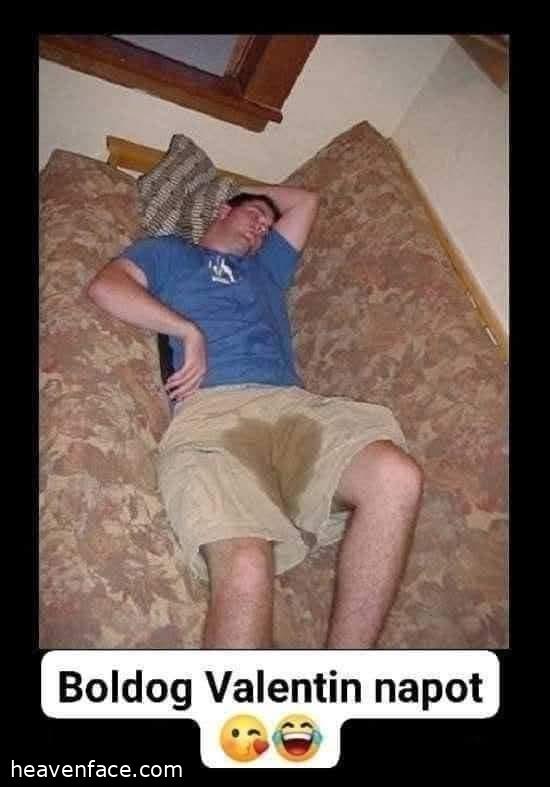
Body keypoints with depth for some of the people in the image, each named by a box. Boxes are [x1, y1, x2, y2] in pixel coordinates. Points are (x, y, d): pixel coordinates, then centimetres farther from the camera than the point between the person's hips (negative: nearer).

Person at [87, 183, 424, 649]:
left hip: (292, 404, 5)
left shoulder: (267, 266, 41)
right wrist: (190, 331, 3)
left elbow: (307, 201, 51)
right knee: (246, 569, -34)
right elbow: (106, 288, 11)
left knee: (397, 478, -29)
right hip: (211, 409, -4)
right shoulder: (167, 251, 30)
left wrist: (249, 187, 56)